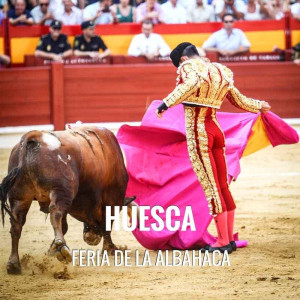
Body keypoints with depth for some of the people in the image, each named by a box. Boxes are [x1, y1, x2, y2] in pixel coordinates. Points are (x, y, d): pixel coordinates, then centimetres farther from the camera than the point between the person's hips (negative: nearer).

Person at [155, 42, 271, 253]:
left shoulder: (189, 67, -8)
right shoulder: (220, 72, 14)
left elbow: (191, 82, -33)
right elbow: (241, 101, 23)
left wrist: (167, 103, -39)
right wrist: (260, 106, 43)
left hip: (198, 133, -8)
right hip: (216, 130, 8)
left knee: (211, 187, -6)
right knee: (223, 186, 12)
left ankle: (223, 242, -6)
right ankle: (230, 239, 16)